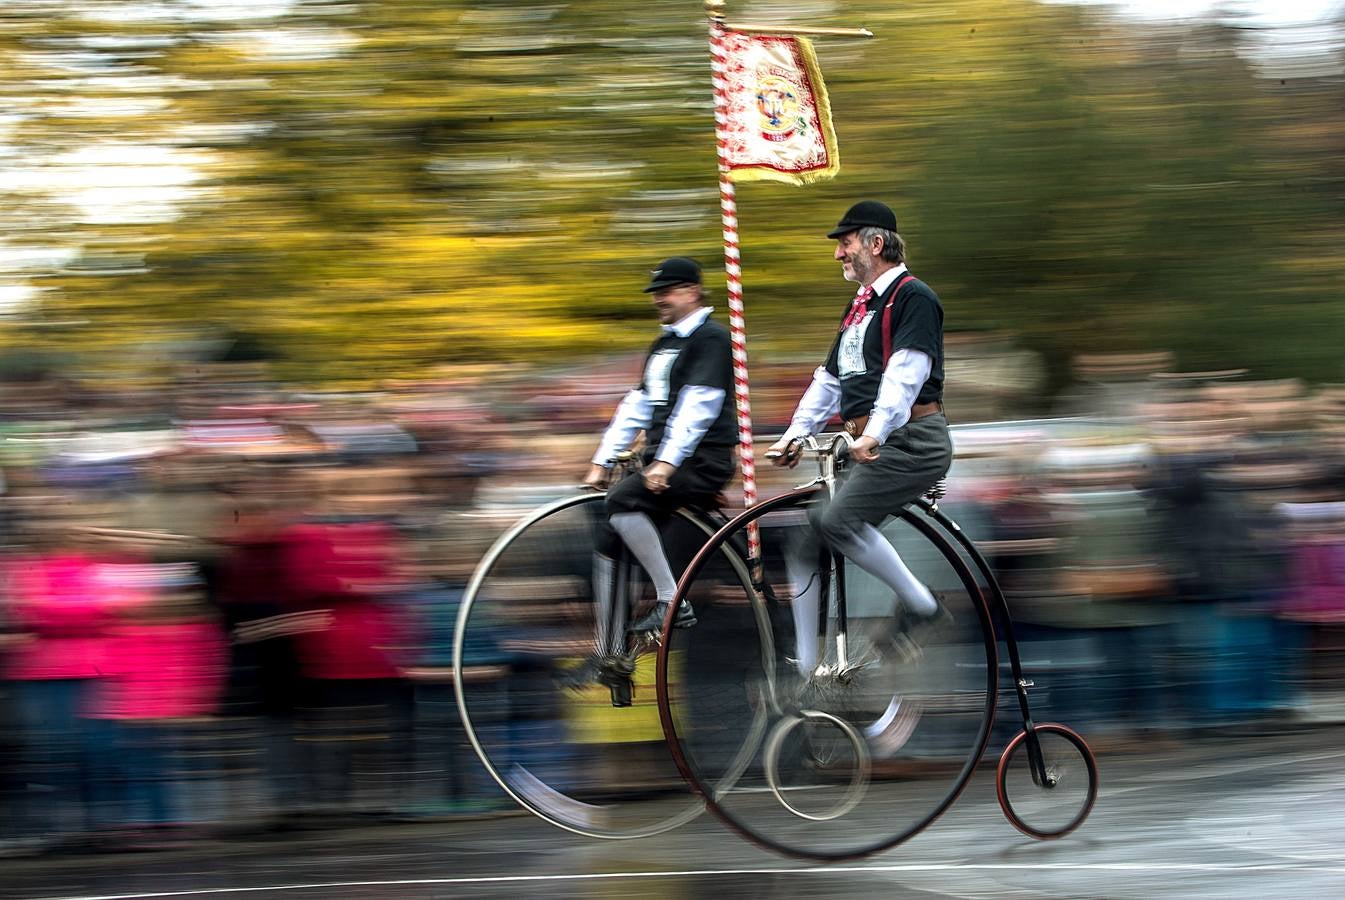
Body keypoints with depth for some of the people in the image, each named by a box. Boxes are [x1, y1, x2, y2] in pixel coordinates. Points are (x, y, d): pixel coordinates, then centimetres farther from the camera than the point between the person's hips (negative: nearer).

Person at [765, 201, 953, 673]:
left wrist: (875, 434, -32)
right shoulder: (859, 305, 21)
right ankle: (805, 673, 3)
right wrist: (794, 435, 15)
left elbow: (906, 372, -20)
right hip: (864, 446, 9)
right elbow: (829, 380, 25)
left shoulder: (913, 297, -7)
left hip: (911, 440, -9)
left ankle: (922, 606, -11)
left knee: (836, 519, -27)